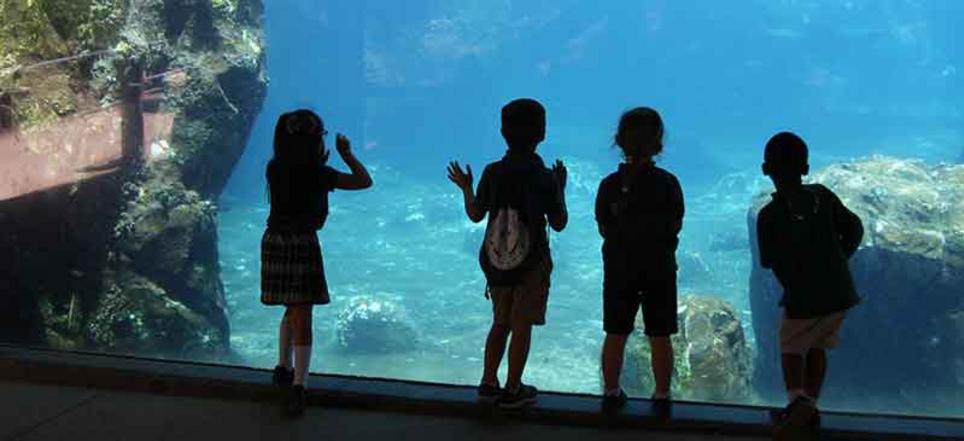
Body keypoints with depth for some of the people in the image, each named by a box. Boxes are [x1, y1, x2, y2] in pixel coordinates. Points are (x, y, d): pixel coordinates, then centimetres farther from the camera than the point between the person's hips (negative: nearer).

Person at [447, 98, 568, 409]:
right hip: (532, 264, -3)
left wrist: (465, 188, 17)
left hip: (496, 262, 3)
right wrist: (560, 188, 6)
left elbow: (476, 215, 1)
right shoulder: (545, 178, -13)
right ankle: (512, 390, 14)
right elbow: (559, 224, -6)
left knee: (500, 323, 18)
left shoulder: (493, 173, -7)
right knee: (522, 326, 7)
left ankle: (488, 384, 22)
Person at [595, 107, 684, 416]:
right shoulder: (667, 183, -9)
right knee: (660, 337, 7)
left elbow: (603, 229, -1)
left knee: (615, 335, 10)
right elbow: (675, 226, -4)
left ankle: (612, 393, 17)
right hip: (659, 270, -1)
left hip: (619, 270, 2)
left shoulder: (610, 184, -4)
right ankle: (662, 397, 14)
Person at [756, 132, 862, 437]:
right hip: (840, 292, 4)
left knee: (791, 349, 13)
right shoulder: (823, 196, -1)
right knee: (818, 348, 21)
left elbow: (769, 261, -5)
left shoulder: (769, 215, -10)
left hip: (802, 298, -4)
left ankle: (797, 398, -13)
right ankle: (809, 406, 21)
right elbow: (854, 229, 4)